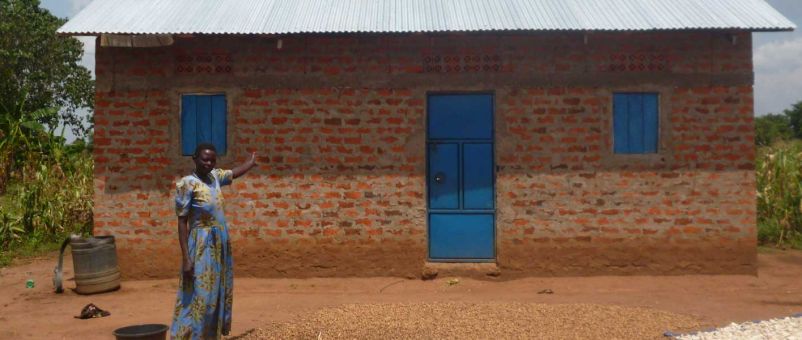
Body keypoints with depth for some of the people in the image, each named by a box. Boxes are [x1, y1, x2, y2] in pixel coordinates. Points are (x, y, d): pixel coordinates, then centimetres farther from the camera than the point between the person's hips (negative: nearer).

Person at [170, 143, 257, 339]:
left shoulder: (215, 176, 7)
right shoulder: (187, 184, -13)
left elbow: (235, 173, 30)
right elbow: (182, 222, -15)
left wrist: (252, 162, 48)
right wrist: (186, 258, -20)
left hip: (220, 244, 8)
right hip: (202, 246, -8)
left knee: (218, 295, 11)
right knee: (199, 298, -9)